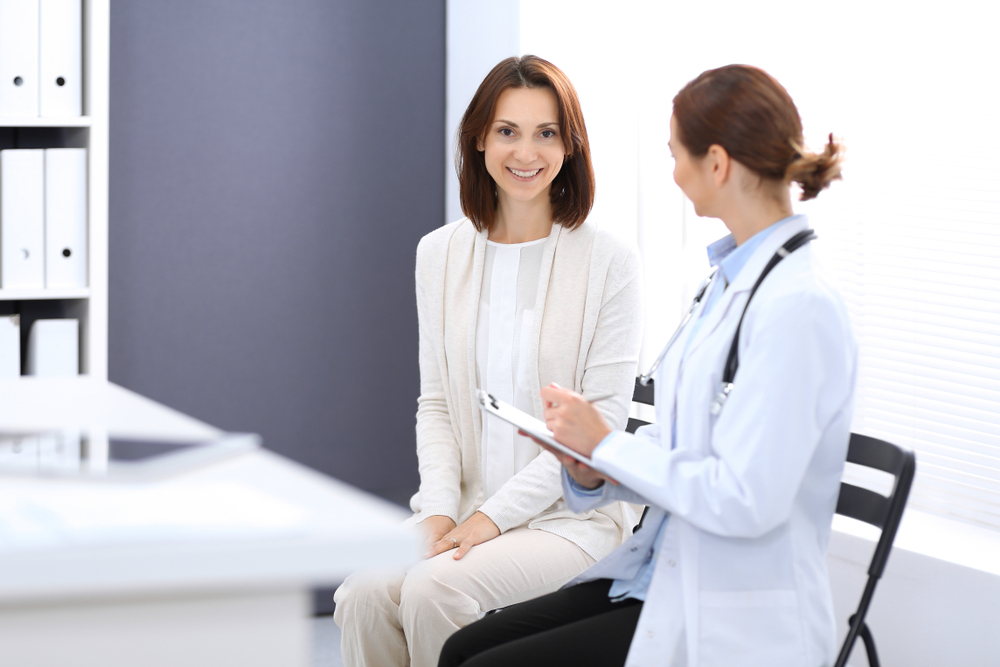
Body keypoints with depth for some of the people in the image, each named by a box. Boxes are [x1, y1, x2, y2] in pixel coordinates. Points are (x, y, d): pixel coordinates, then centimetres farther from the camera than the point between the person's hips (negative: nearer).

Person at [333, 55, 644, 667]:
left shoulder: (608, 261, -6)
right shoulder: (440, 254, 9)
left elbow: (602, 422, -8)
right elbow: (435, 403, 10)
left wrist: (496, 515, -14)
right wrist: (440, 509, -8)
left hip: (571, 509, -4)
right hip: (463, 503, 4)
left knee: (433, 590, -29)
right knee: (364, 594, -24)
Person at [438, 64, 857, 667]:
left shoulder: (797, 310, -21)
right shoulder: (735, 281, 11)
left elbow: (744, 499, -25)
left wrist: (608, 444, -14)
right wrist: (593, 471, -4)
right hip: (663, 573, 9)